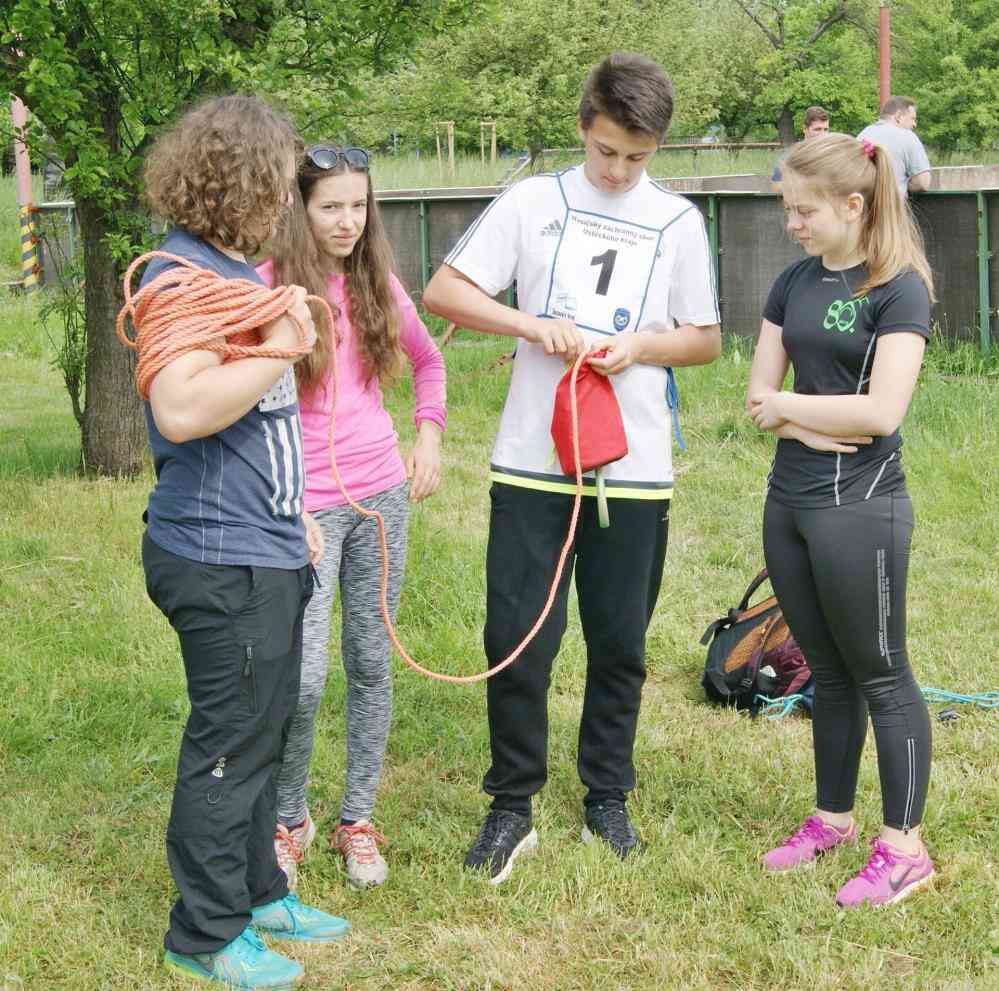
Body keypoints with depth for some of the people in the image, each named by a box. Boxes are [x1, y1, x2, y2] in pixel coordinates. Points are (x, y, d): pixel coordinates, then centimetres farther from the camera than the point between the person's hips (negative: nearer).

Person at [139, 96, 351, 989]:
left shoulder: (235, 269, 14)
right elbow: (181, 409, -32)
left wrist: (292, 515, 25)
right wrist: (278, 349, -23)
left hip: (264, 551, 10)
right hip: (221, 557, -10)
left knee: (262, 730, 19)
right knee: (231, 741, 0)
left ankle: (257, 892, 33)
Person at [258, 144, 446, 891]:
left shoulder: (378, 284, 6)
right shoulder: (270, 287, -9)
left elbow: (428, 360, 23)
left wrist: (429, 437, 10)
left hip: (382, 492, 5)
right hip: (306, 501, -4)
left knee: (372, 661, 9)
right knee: (304, 676, -9)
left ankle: (358, 819, 22)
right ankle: (289, 819, 14)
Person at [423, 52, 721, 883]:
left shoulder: (677, 222, 6)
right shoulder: (532, 202, 2)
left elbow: (707, 340, 11)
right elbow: (442, 292, -1)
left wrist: (640, 346, -10)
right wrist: (531, 324, -15)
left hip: (635, 470, 1)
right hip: (531, 462, -1)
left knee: (619, 644, 9)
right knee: (515, 638, -1)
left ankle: (608, 798, 25)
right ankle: (512, 806, 13)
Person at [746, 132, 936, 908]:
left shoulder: (899, 289, -12)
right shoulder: (795, 283, 9)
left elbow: (881, 411, -21)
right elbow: (761, 393, 6)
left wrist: (787, 404, -9)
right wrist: (811, 427, -13)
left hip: (860, 507, -7)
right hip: (789, 499, 7)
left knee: (881, 675, 2)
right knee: (827, 671, 16)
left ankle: (904, 848, 10)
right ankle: (833, 818, 29)